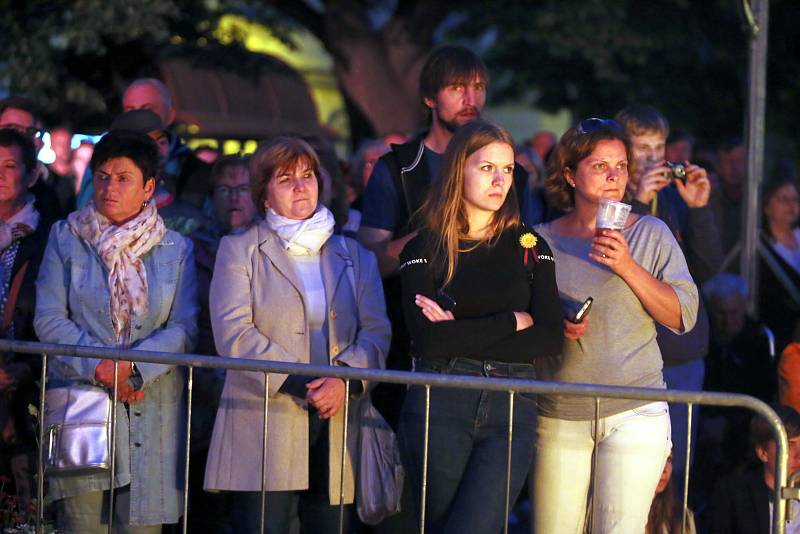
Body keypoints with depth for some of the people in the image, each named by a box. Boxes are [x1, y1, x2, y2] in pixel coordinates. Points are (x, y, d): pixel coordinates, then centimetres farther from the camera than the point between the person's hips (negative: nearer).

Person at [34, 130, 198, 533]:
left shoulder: (176, 250, 10)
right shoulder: (65, 238, 9)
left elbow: (184, 329, 2)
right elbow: (48, 319, 1)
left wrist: (131, 367, -14)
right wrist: (98, 367, -12)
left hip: (150, 406, 1)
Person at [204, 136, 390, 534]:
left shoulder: (354, 256, 19)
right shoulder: (240, 250, 10)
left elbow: (376, 333, 8)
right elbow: (233, 334, -3)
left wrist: (344, 380, -13)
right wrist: (299, 384, -12)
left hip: (337, 424, 3)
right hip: (264, 425, -3)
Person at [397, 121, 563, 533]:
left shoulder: (529, 247, 11)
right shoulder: (424, 249, 5)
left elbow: (551, 339, -1)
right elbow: (427, 339, -11)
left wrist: (463, 336, -8)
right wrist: (513, 322, -6)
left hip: (512, 408, 1)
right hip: (439, 406, 0)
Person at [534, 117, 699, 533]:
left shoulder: (650, 234, 6)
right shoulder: (543, 239, 7)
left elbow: (684, 316, -2)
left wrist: (628, 268, -13)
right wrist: (554, 325, -8)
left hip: (634, 412, -1)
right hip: (558, 416, 1)